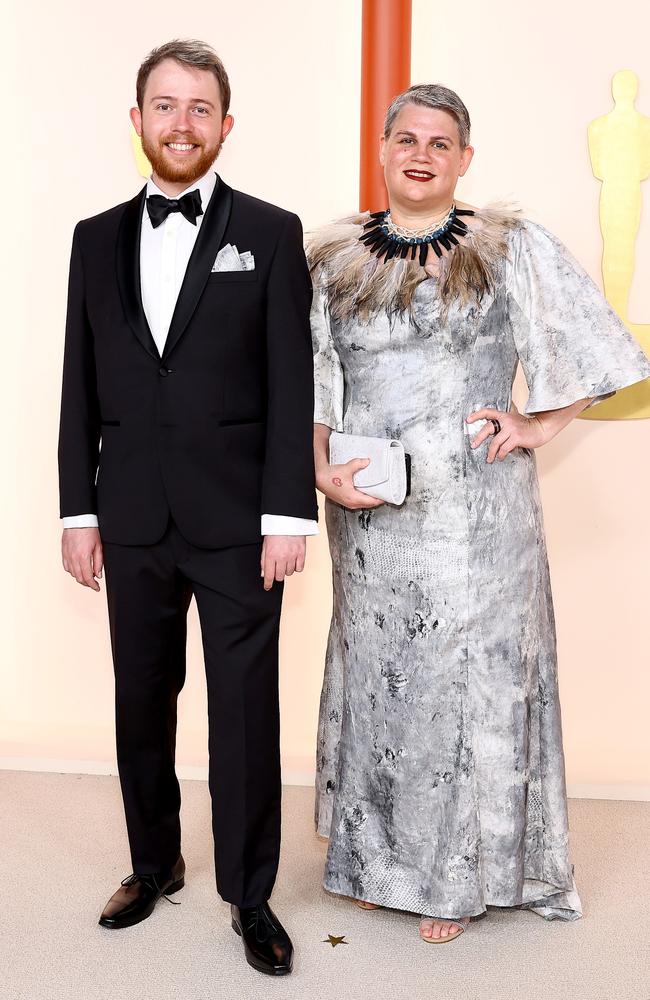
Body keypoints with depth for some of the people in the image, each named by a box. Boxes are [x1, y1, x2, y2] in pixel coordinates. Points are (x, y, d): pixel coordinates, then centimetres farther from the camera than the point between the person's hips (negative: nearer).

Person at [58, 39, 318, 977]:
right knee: (141, 704, 14)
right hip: (133, 520, 4)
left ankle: (251, 895, 20)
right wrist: (79, 510, 5)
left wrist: (288, 513, -10)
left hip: (237, 519, -3)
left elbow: (292, 385, -5)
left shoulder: (271, 233, 0)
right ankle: (155, 864, 34)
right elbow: (81, 388, 9)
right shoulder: (97, 238, 10)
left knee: (246, 711, 4)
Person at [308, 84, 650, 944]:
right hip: (371, 513, 3)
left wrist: (537, 426, -6)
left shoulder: (513, 250, -1)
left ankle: (460, 874, 22)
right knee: (377, 677, 12)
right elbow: (311, 386, 9)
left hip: (476, 512, -2)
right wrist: (321, 470, -5)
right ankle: (378, 857, 31)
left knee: (468, 679, 4)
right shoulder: (336, 259, 7)